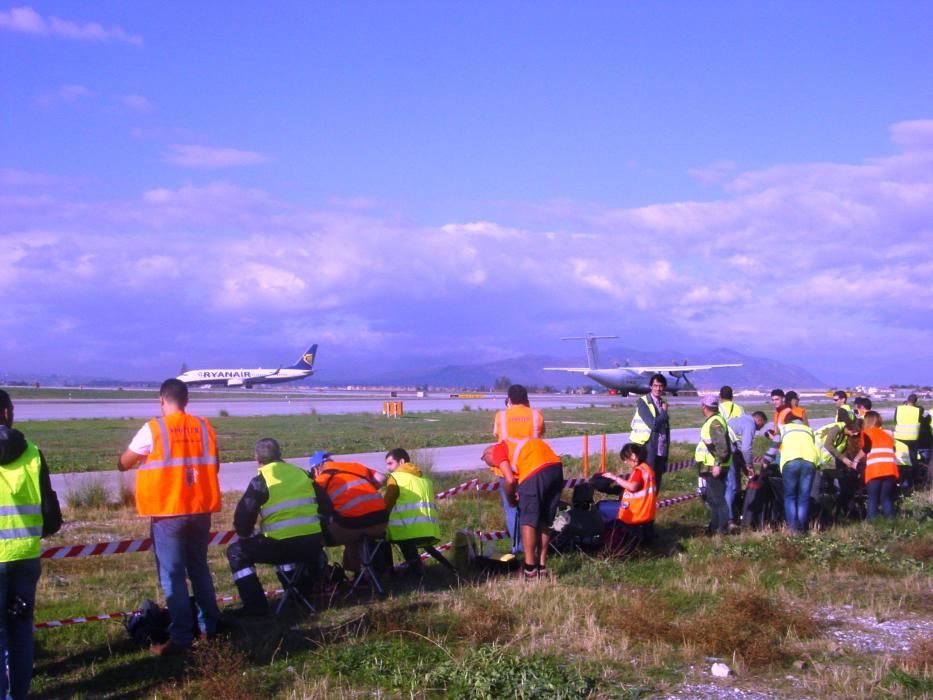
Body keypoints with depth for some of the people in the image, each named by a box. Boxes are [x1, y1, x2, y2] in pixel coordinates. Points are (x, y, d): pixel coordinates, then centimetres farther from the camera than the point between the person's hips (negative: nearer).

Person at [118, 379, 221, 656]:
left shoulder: (153, 429, -10)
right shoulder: (204, 427, 3)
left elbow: (123, 464, 0)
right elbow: (214, 465, 13)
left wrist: (144, 458, 20)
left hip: (168, 512, -5)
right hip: (200, 509, 5)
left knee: (172, 575, -1)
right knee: (199, 568, 19)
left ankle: (181, 637, -1)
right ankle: (209, 624, 26)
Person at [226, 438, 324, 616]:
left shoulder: (260, 480, -2)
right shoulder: (302, 473, 13)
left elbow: (243, 516, 0)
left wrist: (246, 535, 21)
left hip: (281, 545, -5)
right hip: (314, 543, 6)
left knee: (236, 552, 12)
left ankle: (255, 604, 3)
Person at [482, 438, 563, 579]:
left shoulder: (497, 450, 12)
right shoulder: (513, 445, 35)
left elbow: (510, 480, 0)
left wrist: (511, 499, 16)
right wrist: (519, 495, 21)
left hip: (535, 472, -7)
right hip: (556, 467, 8)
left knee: (528, 521, 5)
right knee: (544, 522, 17)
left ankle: (530, 569, 8)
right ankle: (542, 566, 21)